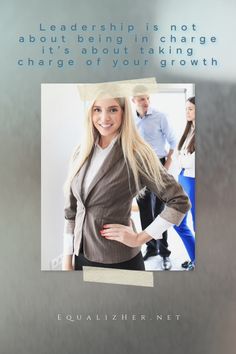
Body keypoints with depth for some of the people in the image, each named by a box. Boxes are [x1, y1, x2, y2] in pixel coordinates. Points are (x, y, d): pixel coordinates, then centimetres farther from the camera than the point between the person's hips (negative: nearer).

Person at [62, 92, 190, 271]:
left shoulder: (136, 155, -14)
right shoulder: (80, 153, 2)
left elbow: (180, 201, -14)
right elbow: (71, 210, 7)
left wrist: (140, 238, -13)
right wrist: (67, 261, 6)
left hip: (119, 261, -4)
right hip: (81, 257, 5)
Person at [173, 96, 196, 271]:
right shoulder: (189, 129, 12)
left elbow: (191, 161, -18)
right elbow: (182, 158, 10)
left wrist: (181, 160, -3)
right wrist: (182, 160, -8)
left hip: (193, 181, -9)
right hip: (182, 178, 9)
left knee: (196, 225, 7)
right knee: (179, 223, 17)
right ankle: (194, 258, 35)